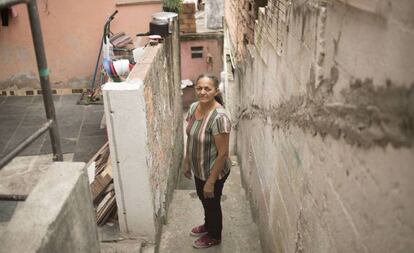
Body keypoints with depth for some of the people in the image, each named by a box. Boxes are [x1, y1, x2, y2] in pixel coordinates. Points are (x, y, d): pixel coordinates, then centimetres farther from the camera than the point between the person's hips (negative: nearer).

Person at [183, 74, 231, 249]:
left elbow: (223, 153, -27)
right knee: (203, 199, 29)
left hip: (213, 171, -7)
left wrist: (211, 181, -21)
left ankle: (214, 236, 44)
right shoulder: (193, 107, -7)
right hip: (198, 168, 7)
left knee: (212, 203, 17)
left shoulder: (219, 117, -32)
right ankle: (208, 225, 57)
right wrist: (187, 162, 13)